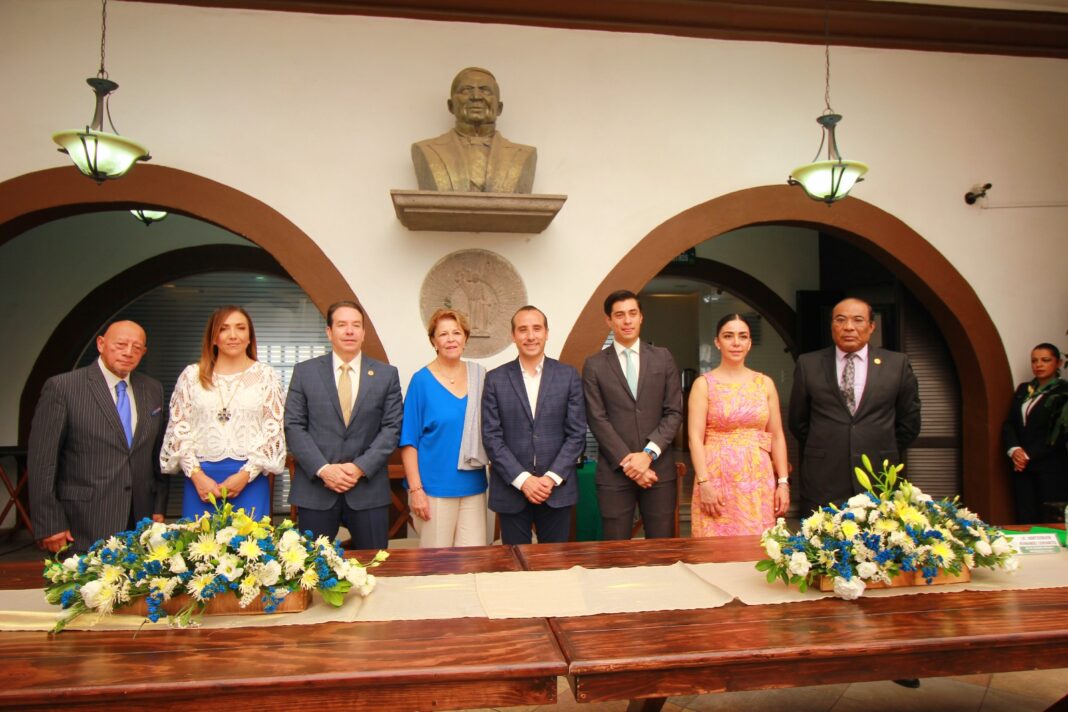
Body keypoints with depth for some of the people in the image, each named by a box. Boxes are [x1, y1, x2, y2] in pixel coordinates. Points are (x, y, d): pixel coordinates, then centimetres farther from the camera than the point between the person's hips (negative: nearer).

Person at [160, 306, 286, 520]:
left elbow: (274, 431, 0)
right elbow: (178, 430, 6)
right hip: (200, 479, 1)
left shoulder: (266, 375, 5)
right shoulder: (191, 375, 9)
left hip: (250, 479, -1)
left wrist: (245, 474, -9)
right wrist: (197, 475, -6)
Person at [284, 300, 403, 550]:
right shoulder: (305, 372, 5)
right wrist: (323, 469, -11)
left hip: (369, 489, 0)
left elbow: (392, 427, 1)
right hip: (315, 489, 0)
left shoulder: (386, 374, 5)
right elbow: (293, 426, 0)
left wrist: (360, 467, -11)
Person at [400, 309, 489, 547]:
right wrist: (415, 489, -10)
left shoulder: (479, 375, 5)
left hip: (473, 485, 4)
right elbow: (408, 440, -6)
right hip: (434, 489, -3)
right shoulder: (422, 380, -6)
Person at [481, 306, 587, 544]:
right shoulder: (495, 379, 1)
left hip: (557, 489, 0)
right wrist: (522, 479, -11)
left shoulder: (568, 376, 3)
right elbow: (491, 437, -3)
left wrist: (552, 477, -10)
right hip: (511, 490, 0)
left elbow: (577, 434, 0)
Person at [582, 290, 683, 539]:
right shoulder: (594, 365, 3)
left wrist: (648, 453, -10)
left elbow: (674, 413, 3)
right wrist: (627, 462, -10)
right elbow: (598, 420, -3)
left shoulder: (663, 358, 8)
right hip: (614, 471, -1)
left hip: (658, 468, 1)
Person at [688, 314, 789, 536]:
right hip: (717, 479, -2)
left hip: (758, 480, 3)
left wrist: (783, 482, 2)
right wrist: (704, 483, -15)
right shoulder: (704, 384, 0)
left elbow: (777, 436, 9)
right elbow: (695, 438, -6)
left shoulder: (765, 383, 9)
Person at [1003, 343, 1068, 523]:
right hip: (1022, 467, 5)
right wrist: (1014, 450, -8)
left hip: (1052, 467, -5)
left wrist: (1029, 455, -13)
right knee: (1024, 520, 3)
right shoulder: (1023, 389, 15)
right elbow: (1009, 424, 9)